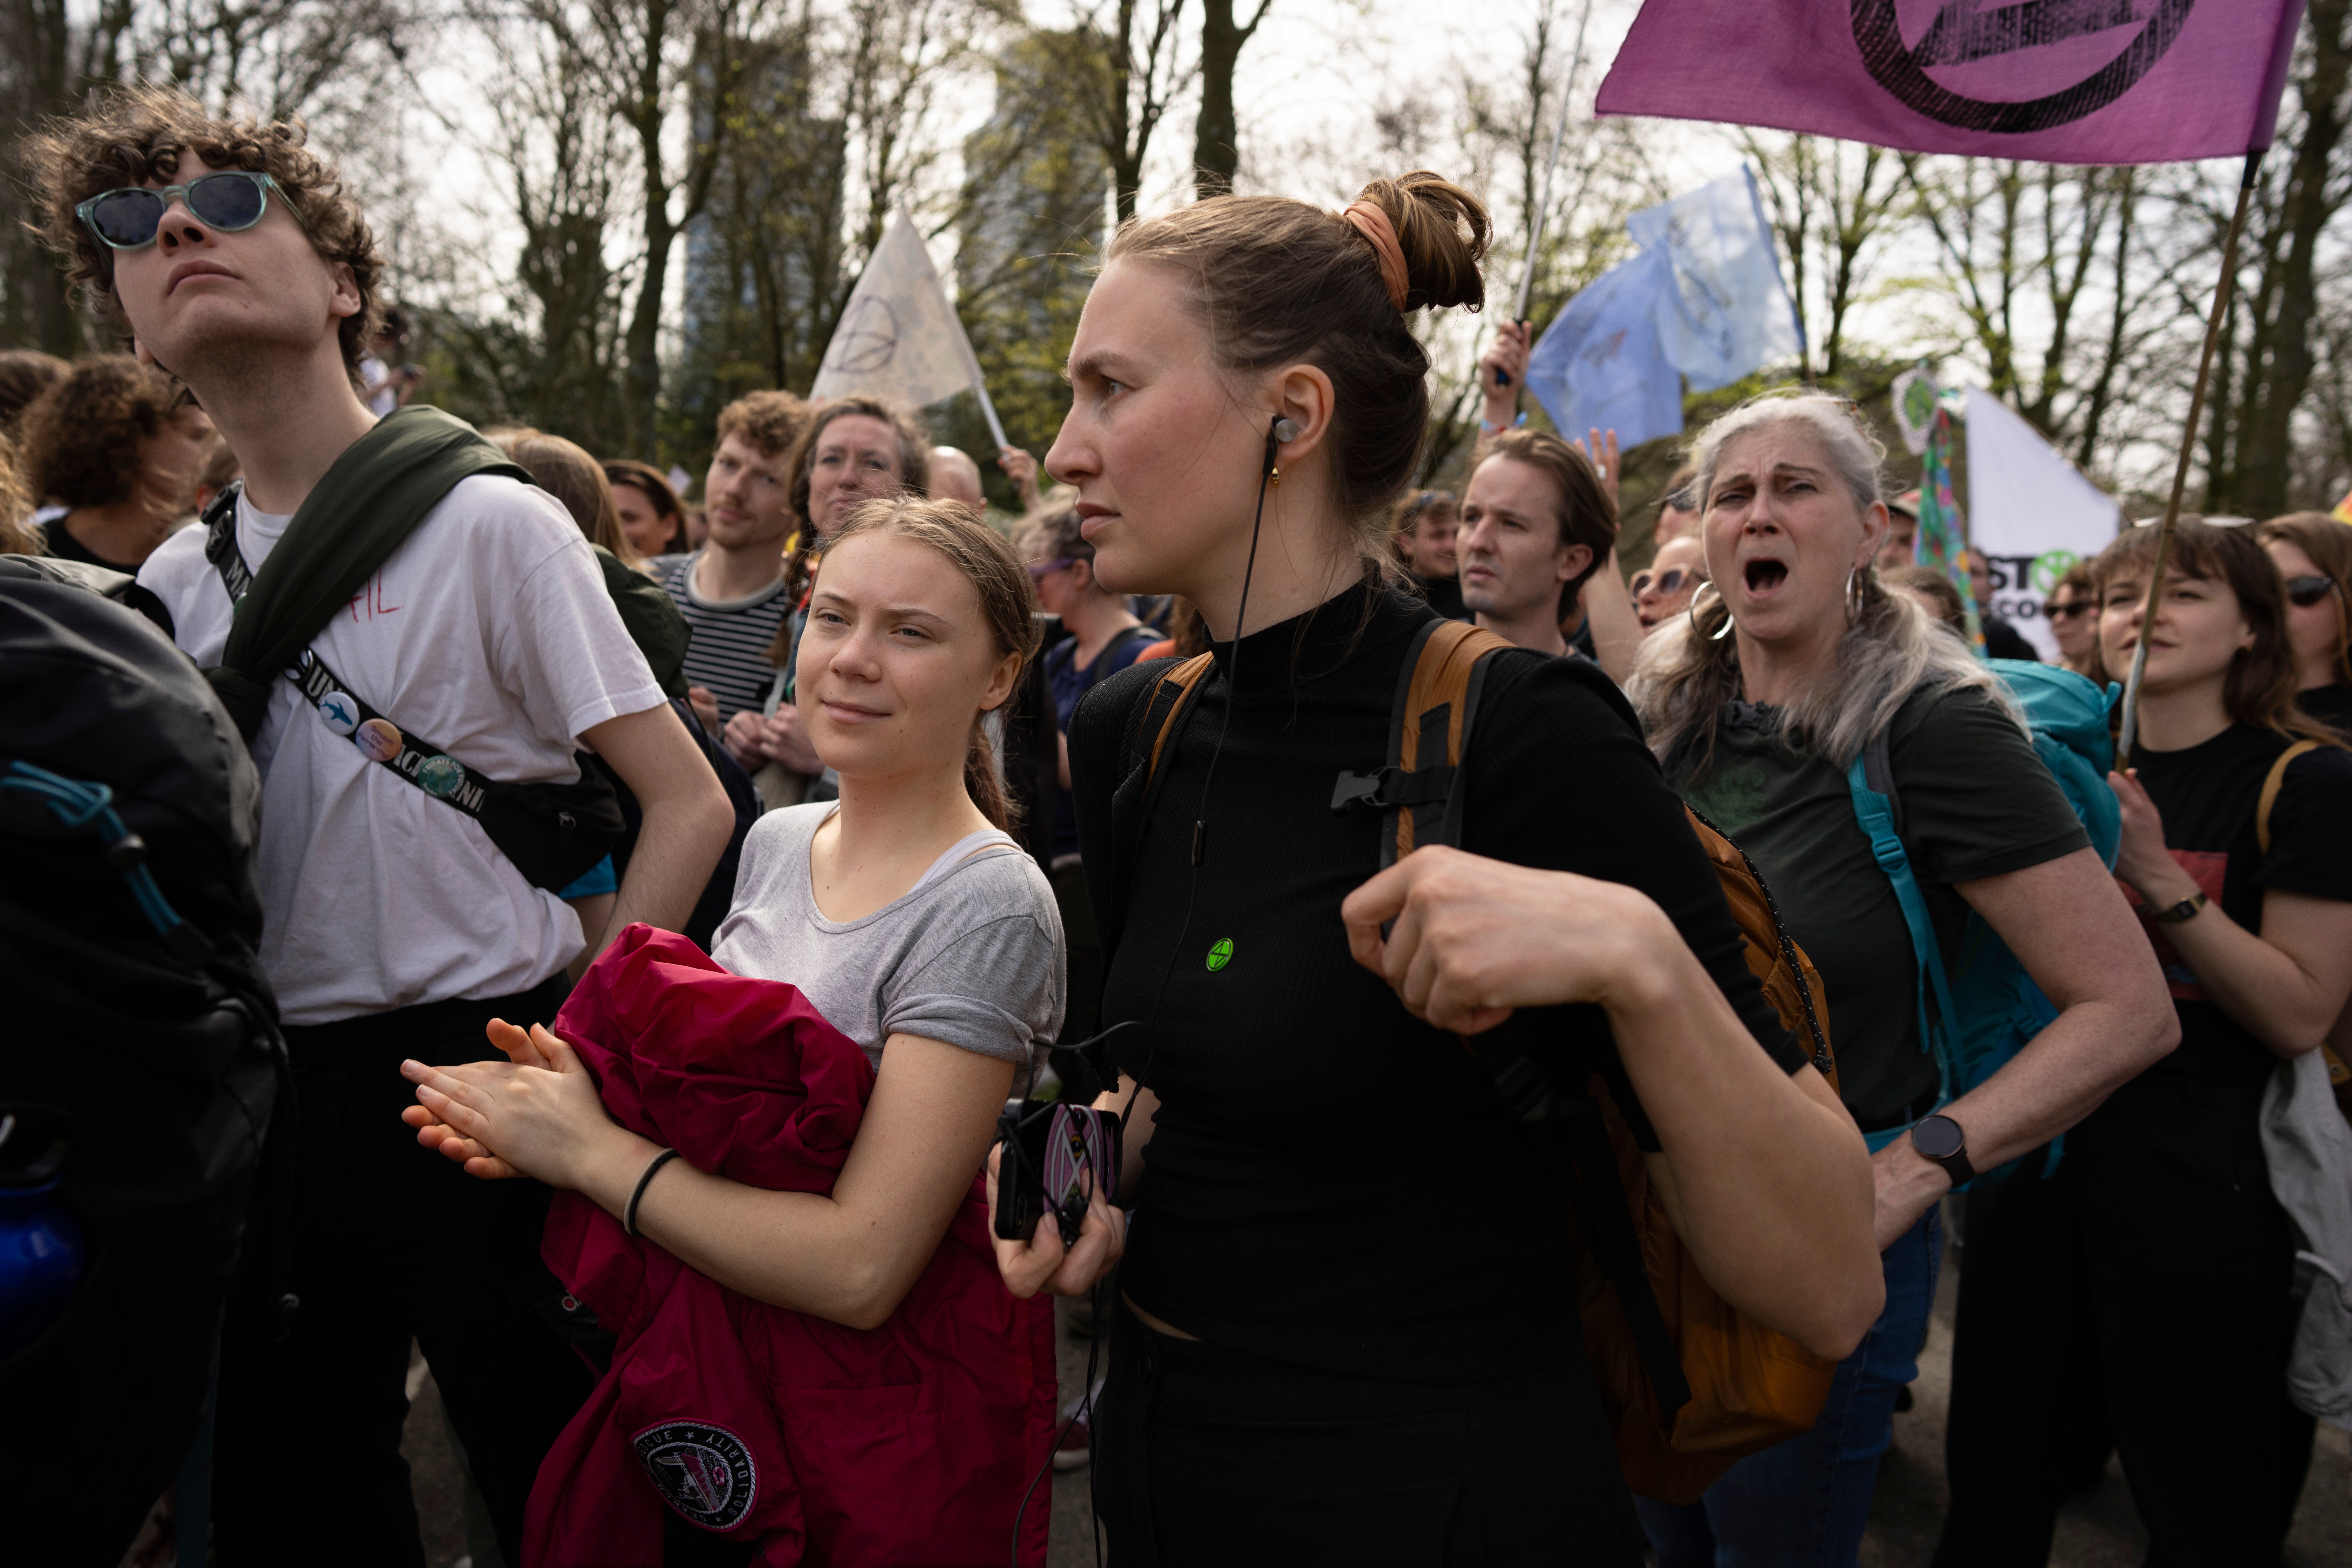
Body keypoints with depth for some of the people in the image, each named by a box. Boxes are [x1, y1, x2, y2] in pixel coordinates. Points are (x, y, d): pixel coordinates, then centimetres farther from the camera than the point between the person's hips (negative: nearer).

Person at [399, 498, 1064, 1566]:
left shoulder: (987, 907, -24)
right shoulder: (775, 843, 0)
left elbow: (860, 1268, -28)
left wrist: (590, 1149, -22)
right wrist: (555, 1111, -8)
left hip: (884, 1425, -6)